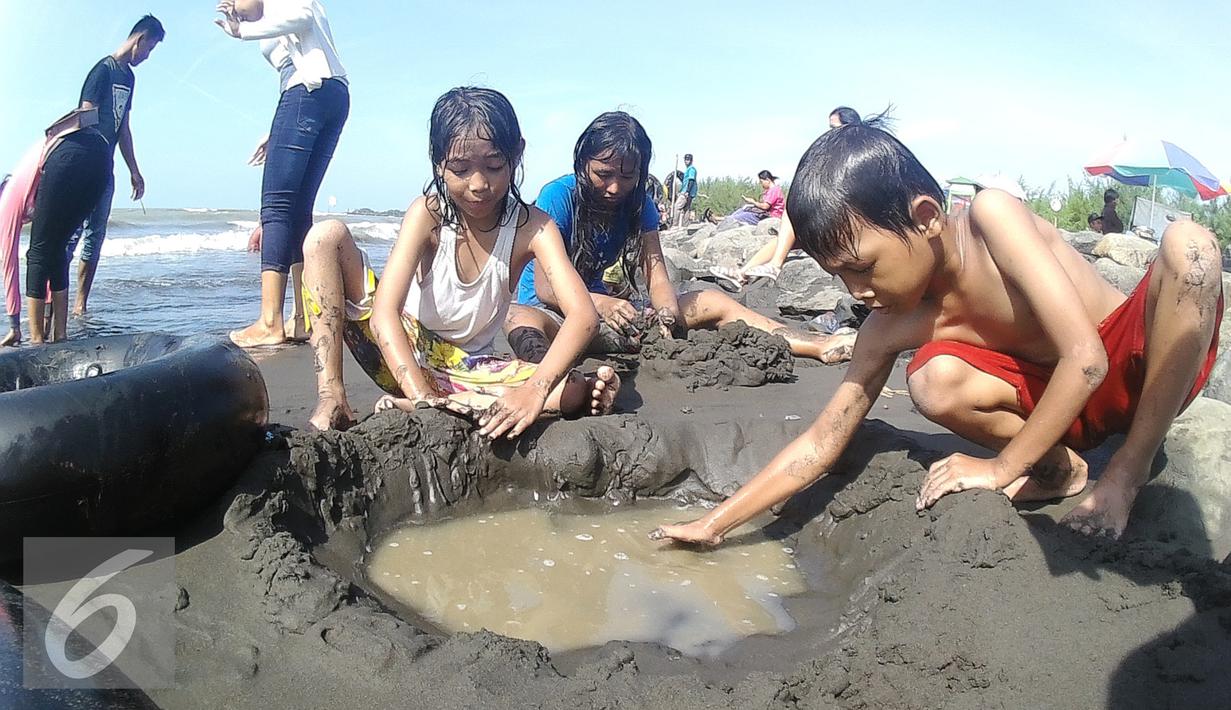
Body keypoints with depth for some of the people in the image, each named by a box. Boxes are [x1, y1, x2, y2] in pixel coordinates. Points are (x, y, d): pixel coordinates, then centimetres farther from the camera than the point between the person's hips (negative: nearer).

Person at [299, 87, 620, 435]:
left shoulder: (531, 226, -15)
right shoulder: (428, 213, -16)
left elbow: (583, 314, -30)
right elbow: (384, 313, -28)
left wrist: (534, 391, -47)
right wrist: (422, 394, -45)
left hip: (466, 367, 1)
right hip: (401, 356, -1)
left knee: (576, 390, -26)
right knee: (327, 236, -19)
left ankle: (405, 405, -25)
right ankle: (333, 397, -25)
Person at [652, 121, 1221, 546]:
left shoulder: (991, 215, -27)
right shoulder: (892, 328, -14)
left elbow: (1085, 358, -30)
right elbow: (821, 443, -9)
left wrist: (1002, 467, -22)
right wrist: (714, 525, -12)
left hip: (1147, 362, -1)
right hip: (1052, 400, 2)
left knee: (1189, 244, -32)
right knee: (933, 382, -29)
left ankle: (1127, 474, -17)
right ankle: (1060, 467, 0)